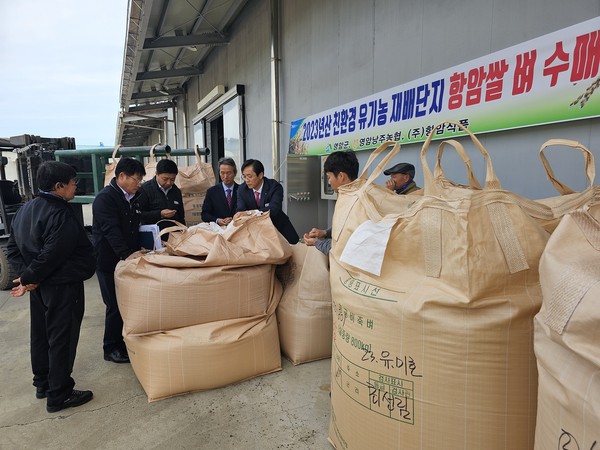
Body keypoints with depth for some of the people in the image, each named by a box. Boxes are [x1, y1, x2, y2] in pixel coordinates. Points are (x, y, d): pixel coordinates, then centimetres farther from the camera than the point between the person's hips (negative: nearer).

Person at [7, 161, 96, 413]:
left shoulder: (26, 209, 7)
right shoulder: (61, 215, -23)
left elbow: (12, 248, 9)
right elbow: (51, 256, -26)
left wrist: (26, 274, -1)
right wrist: (29, 278, -11)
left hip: (40, 287, 10)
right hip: (62, 286, -9)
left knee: (40, 334, 20)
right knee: (62, 338, 2)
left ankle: (42, 383, 36)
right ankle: (59, 395, 13)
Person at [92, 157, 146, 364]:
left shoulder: (131, 198, 11)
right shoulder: (105, 198, -15)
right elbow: (111, 231, -25)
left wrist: (138, 250, 8)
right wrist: (128, 255, -31)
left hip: (128, 260, 7)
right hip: (109, 261, -7)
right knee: (116, 306, 1)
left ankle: (126, 343, 25)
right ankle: (111, 349, 17)